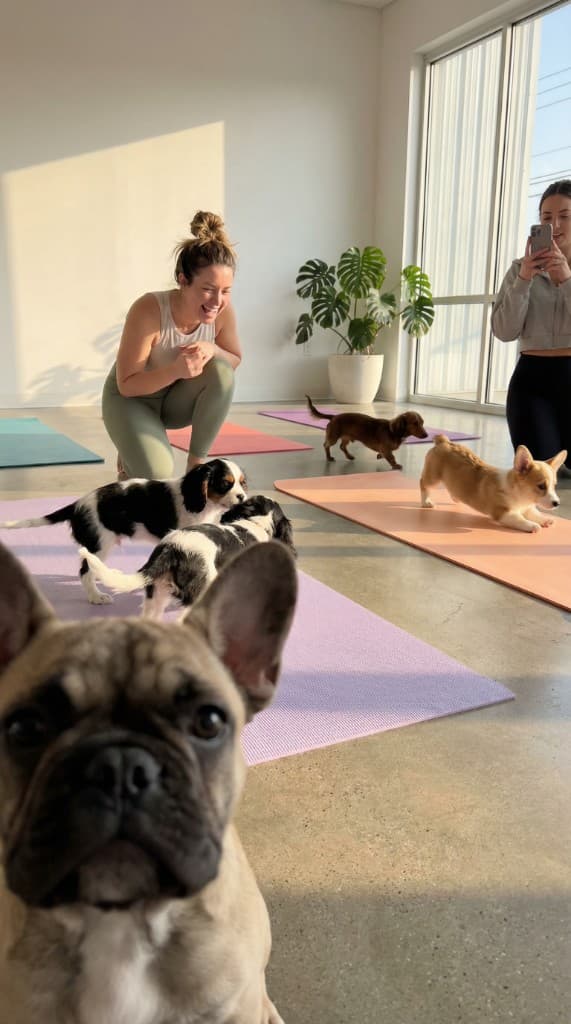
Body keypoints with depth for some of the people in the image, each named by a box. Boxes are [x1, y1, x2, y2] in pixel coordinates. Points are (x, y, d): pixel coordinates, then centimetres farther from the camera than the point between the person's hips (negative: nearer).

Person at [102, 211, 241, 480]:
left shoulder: (223, 312, -20)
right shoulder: (149, 310, -32)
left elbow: (235, 360, -2)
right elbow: (126, 384, -26)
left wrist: (212, 349, -26)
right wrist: (175, 370, -43)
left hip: (175, 399, 4)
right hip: (130, 400, -4)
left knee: (222, 373, -28)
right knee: (157, 474, -28)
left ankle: (196, 465, -10)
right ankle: (131, 461, 11)